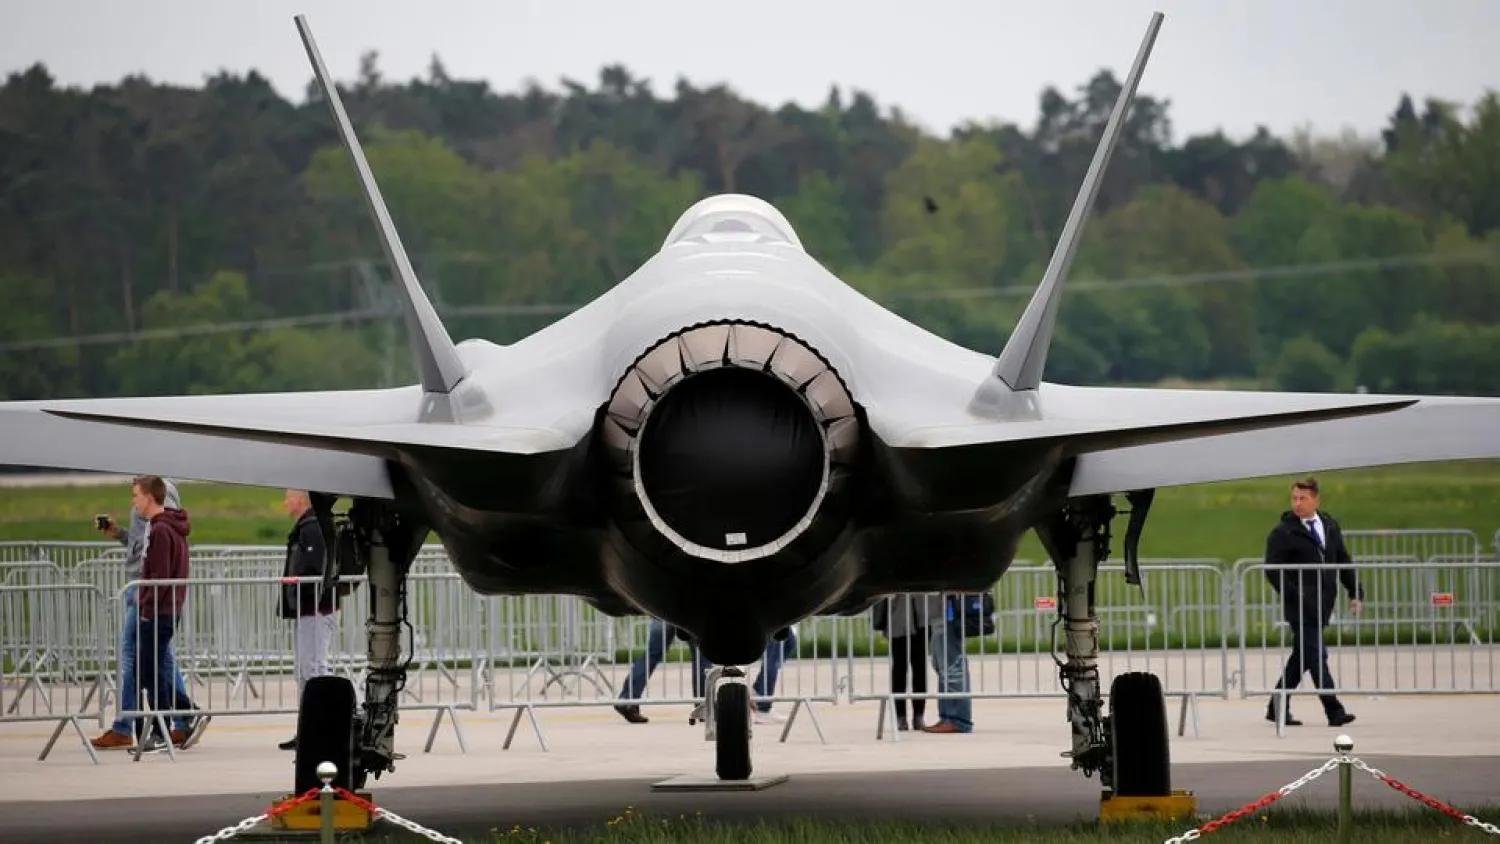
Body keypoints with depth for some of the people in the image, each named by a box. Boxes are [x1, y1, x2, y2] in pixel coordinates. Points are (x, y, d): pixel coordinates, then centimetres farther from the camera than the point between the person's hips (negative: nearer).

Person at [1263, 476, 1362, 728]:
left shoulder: (1330, 526, 14)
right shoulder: (1283, 533, -4)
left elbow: (1343, 562, 17)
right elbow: (1273, 571, -8)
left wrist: (1356, 592, 7)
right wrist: (1294, 596, -17)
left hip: (1323, 604, 6)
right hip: (1301, 604, -6)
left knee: (1302, 656, 11)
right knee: (1316, 655, -12)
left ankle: (1277, 707, 20)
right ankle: (1334, 711, -15)